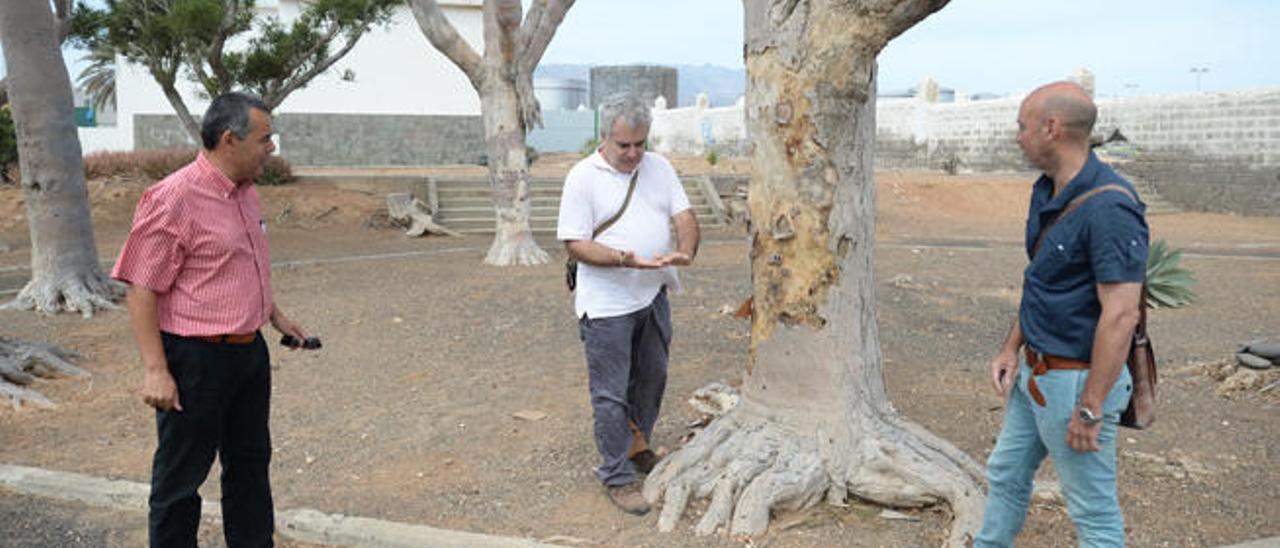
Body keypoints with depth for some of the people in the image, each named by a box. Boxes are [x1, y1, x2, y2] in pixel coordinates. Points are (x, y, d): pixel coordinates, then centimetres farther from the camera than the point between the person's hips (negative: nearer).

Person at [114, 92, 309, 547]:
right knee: (180, 478, 7)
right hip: (196, 359, -8)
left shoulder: (244, 192, 8)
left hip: (249, 352, 9)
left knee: (250, 464, 20)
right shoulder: (172, 198, -19)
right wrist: (155, 370, -20)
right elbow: (141, 290, -18)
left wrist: (275, 316, 24)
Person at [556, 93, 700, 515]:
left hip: (654, 295, 6)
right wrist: (625, 260, -27)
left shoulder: (659, 167, 7)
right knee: (611, 394, 1)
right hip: (607, 304, -6)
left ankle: (638, 449, 40)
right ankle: (616, 476, 14)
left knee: (652, 379, 19)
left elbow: (684, 215, 4)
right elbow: (574, 243, -12)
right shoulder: (583, 176, -10)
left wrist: (685, 250, -19)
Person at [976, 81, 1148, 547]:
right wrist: (1012, 349, 13)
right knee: (1006, 474, 22)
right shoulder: (1046, 192, 5)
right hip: (1035, 371, 9)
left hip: (1077, 379, -9)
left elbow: (1120, 316, -26)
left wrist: (1089, 409, -24)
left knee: (1093, 510, 7)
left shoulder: (1109, 207, -25)